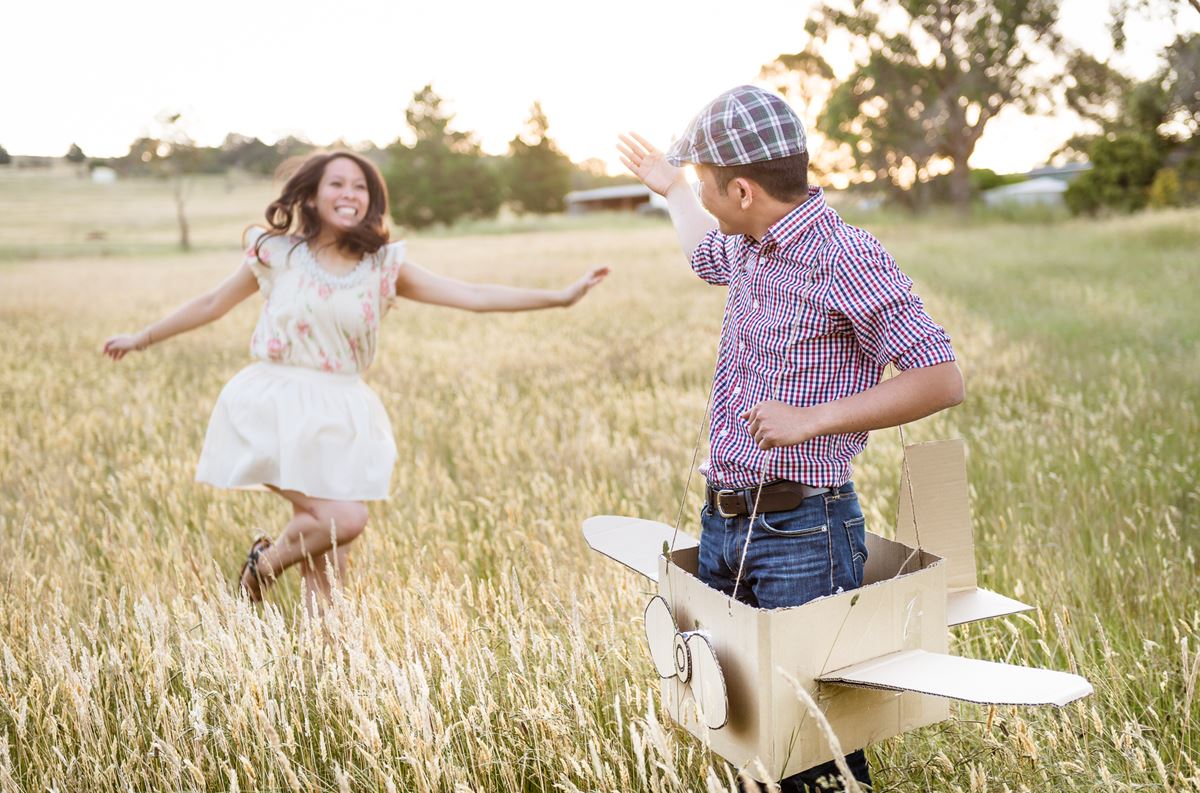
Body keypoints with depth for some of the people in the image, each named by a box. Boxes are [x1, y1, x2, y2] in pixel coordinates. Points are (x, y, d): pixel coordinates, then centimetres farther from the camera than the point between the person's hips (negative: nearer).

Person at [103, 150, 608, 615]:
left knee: (328, 569, 5)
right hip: (279, 405, -2)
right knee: (341, 519, -19)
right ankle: (264, 563, 10)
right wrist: (142, 338, 22)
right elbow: (215, 303, 14)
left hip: (341, 415, 3)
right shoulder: (277, 253, 0)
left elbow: (474, 296, -3)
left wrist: (561, 297, -11)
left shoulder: (384, 267, 2)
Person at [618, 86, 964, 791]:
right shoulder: (751, 247, 8)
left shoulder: (844, 257, -17)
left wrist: (813, 420, -25)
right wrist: (670, 190, 47)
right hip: (722, 525, 8)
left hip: (802, 533, -8)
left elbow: (942, 380, -19)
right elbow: (707, 254, 35)